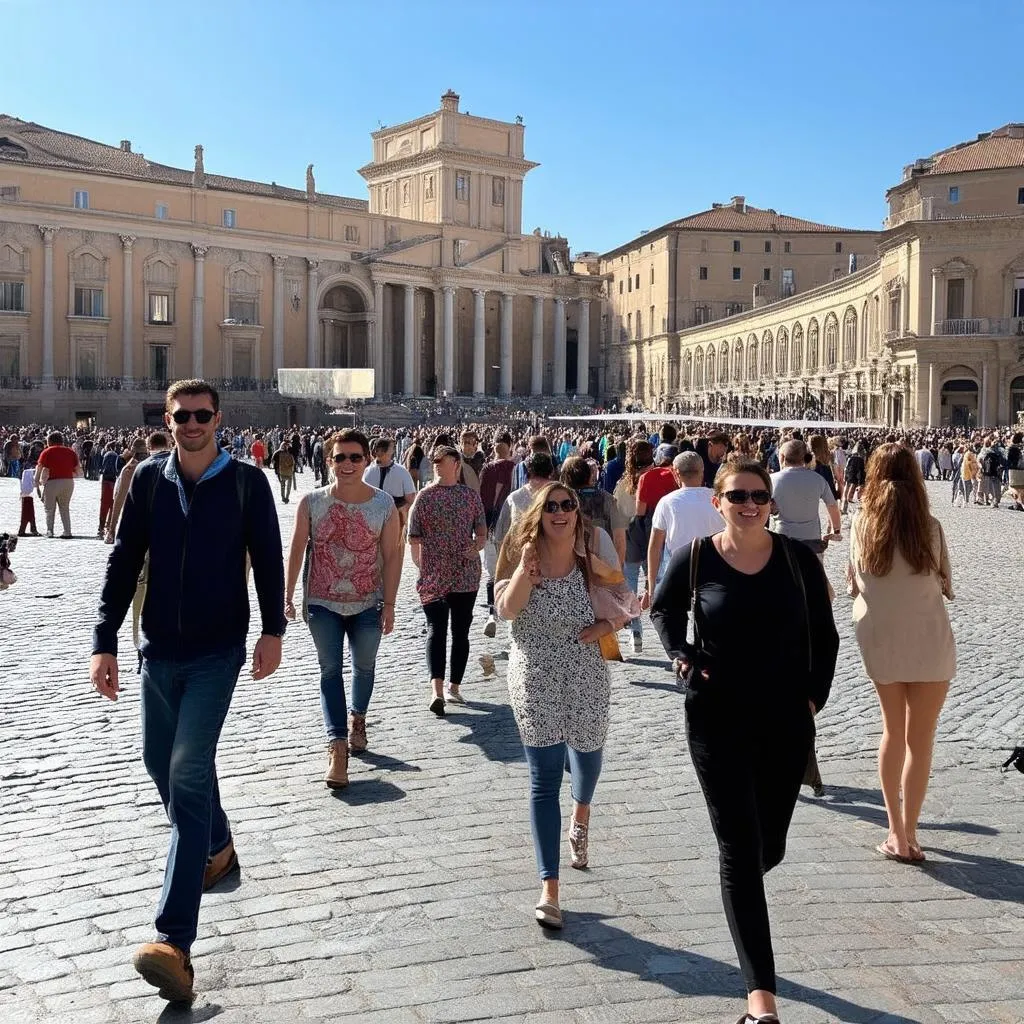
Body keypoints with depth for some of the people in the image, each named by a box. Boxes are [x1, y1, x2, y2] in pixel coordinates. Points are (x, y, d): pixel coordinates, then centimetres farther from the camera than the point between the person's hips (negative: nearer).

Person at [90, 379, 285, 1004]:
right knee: (161, 761, 17)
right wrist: (105, 641, -2)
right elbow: (124, 562, 3)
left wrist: (272, 631, -6)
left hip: (218, 650, -4)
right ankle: (219, 847, 46)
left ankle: (175, 941, -17)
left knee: (188, 775, -14)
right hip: (160, 647, 5)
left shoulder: (247, 483, -4)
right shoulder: (149, 479, 3)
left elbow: (268, 558, 0)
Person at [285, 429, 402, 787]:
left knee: (364, 666, 18)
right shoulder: (311, 502, -8)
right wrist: (288, 595, -1)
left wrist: (389, 604, -9)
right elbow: (297, 548, 0)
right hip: (322, 603, -1)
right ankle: (337, 745, -4)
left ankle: (357, 718, 44)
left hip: (368, 604, 1)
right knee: (330, 670, -3)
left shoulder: (384, 504, -9)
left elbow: (392, 555, -7)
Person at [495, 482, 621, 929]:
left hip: (586, 681, 2)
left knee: (586, 755, 20)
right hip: (535, 682, -2)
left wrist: (607, 625, -11)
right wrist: (526, 567, -29)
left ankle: (580, 820, 57)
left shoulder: (592, 561, -1)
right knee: (544, 781, -3)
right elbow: (507, 610, -19)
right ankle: (549, 889, 1)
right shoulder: (524, 556, -5)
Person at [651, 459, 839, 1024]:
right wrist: (683, 654, -4)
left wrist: (815, 694, -1)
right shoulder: (695, 558, -7)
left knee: (768, 847, 15)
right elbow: (663, 608, 12)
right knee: (740, 851, -4)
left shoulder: (798, 559, -3)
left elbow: (823, 634, 9)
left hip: (787, 722, 3)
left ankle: (737, 886, 52)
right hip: (718, 720, -2)